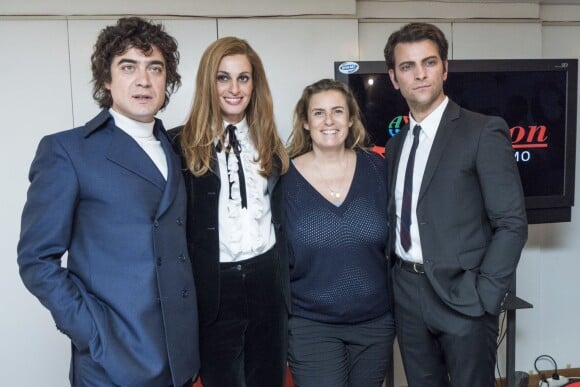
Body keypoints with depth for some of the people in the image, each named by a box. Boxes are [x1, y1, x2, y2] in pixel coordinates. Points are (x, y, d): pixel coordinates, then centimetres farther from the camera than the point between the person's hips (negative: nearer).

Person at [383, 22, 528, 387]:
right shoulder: (396, 145, 11)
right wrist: (391, 277, 2)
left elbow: (512, 222, -11)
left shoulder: (484, 131, -7)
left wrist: (483, 296, -16)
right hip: (407, 295, 5)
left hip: (462, 295, -5)